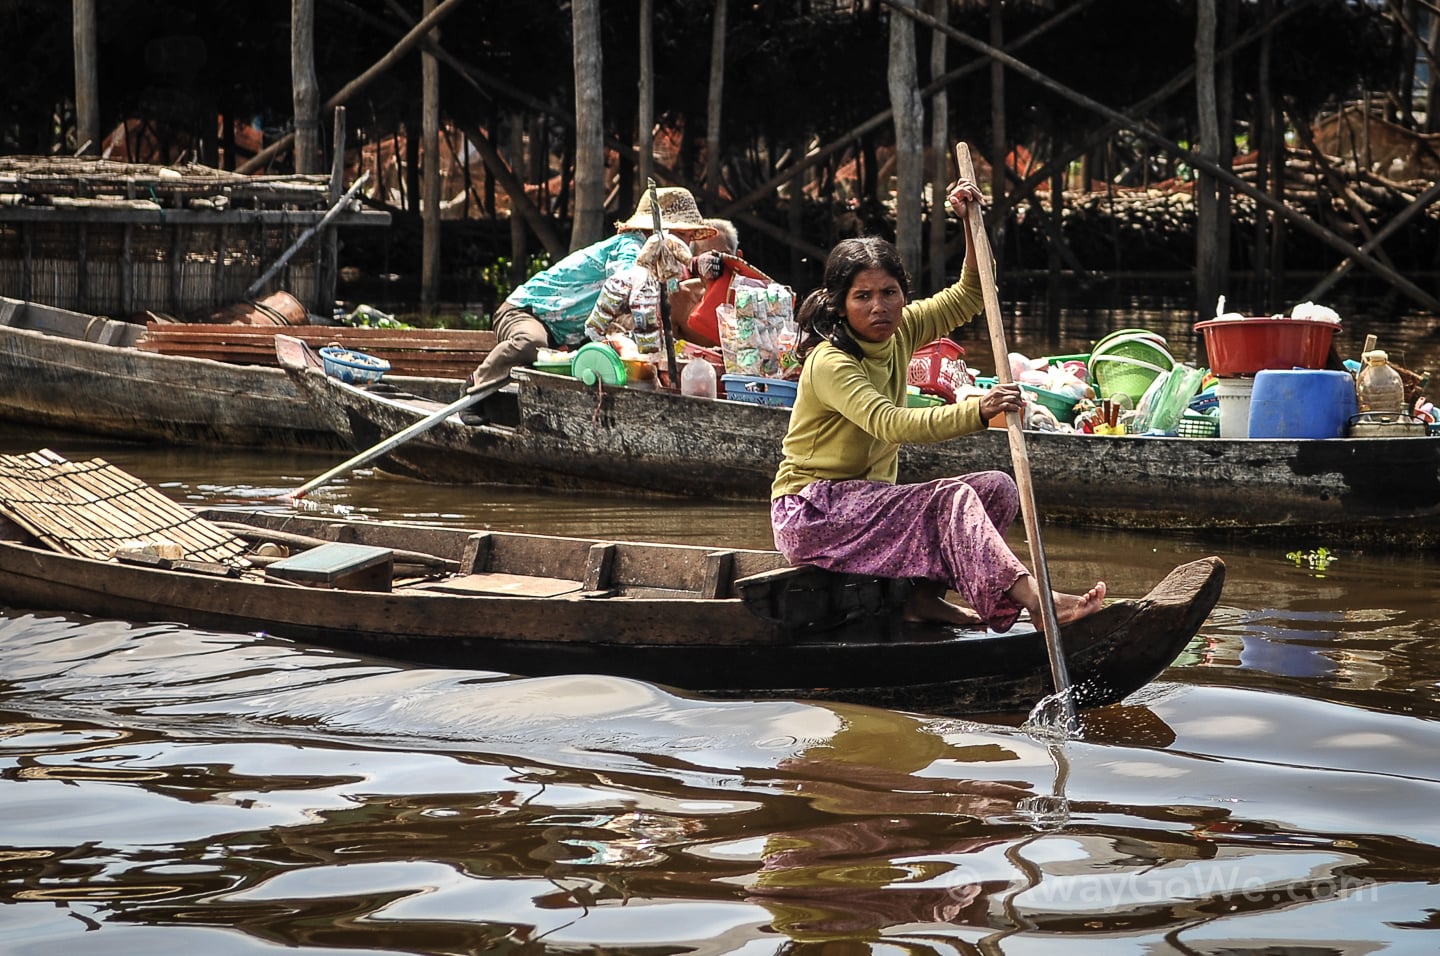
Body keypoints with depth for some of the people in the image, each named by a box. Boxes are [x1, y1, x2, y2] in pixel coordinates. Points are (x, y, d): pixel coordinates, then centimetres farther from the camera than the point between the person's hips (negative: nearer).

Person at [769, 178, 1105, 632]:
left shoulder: (898, 333, 4)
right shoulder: (828, 364, -21)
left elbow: (969, 295, 10)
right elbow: (891, 424, -36)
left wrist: (972, 222, -7)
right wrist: (978, 411, -47)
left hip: (865, 500, 9)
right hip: (812, 513, -9)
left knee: (997, 488, -8)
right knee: (951, 498, -28)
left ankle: (923, 592, -15)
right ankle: (1035, 600, -40)